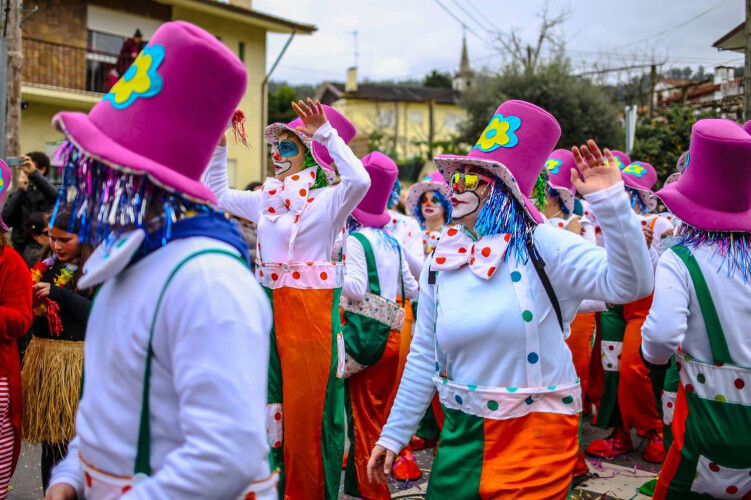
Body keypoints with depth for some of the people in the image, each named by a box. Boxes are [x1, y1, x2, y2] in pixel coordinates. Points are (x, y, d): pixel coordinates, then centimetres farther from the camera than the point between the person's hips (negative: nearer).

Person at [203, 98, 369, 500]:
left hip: (312, 312, -6)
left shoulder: (326, 201, -6)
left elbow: (359, 181, -26)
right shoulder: (265, 201, 14)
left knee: (308, 410, 1)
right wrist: (219, 141, 18)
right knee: (274, 404, 14)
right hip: (269, 309, 7)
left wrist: (326, 133, -22)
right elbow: (218, 192, 26)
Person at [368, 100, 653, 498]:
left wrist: (609, 200, -33)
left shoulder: (541, 246, -11)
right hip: (462, 431, 4)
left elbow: (629, 285, -22)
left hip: (535, 433, -4)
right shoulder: (441, 262, 2)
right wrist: (393, 434, 10)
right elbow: (423, 358, 8)